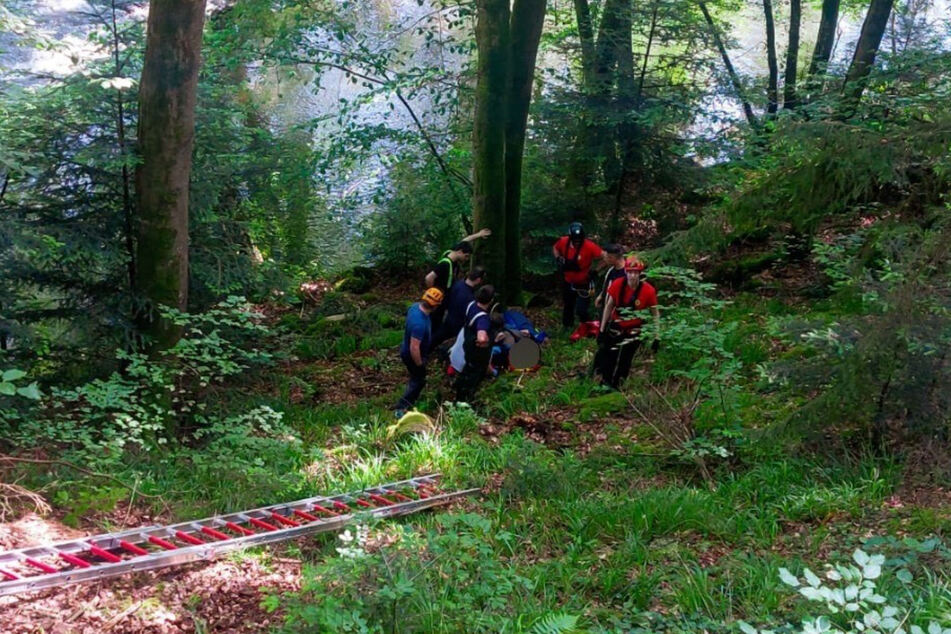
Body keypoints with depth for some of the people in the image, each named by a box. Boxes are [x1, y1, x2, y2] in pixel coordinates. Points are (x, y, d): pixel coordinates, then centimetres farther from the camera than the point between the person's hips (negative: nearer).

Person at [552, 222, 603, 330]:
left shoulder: (589, 246, -28)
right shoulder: (564, 242, -15)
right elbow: (555, 248, 9)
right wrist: (558, 259, -8)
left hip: (583, 284, -4)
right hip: (568, 282, 4)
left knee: (581, 310, -10)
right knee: (568, 306, 24)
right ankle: (567, 328, 47)